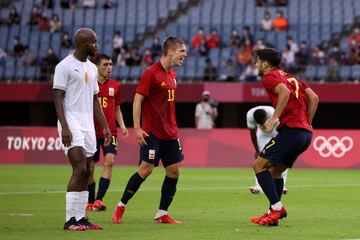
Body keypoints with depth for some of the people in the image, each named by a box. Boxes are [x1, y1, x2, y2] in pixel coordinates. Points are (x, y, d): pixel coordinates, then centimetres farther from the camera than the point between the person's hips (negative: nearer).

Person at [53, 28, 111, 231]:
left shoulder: (92, 68, 16)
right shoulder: (65, 66, -7)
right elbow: (58, 98, -11)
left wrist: (105, 127, 16)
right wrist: (64, 127, -20)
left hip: (88, 126, 8)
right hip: (72, 125, -8)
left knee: (85, 173, 6)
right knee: (80, 170, -15)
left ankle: (80, 218, 11)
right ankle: (70, 220, -13)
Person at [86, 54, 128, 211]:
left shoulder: (115, 86, 9)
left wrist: (122, 125, 4)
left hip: (110, 132, 2)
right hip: (92, 132, -2)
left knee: (109, 162, -17)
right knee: (90, 167, 3)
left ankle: (99, 200, -19)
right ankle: (90, 202, 17)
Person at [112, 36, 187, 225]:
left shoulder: (172, 75, 12)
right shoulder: (151, 73, -12)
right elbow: (137, 100, -13)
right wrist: (137, 128, -19)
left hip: (170, 133, 8)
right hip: (152, 132, -8)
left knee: (173, 171, 3)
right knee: (146, 169, -10)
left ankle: (162, 214, 10)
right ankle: (120, 207, 4)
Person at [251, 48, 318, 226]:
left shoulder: (269, 77, 0)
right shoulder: (291, 77, 24)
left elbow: (285, 92, -21)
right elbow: (314, 98, 17)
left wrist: (274, 117, -23)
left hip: (291, 130, -9)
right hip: (306, 132, 9)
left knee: (259, 165, -5)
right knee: (275, 170, 19)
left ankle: (277, 208, -14)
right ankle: (274, 212, 14)